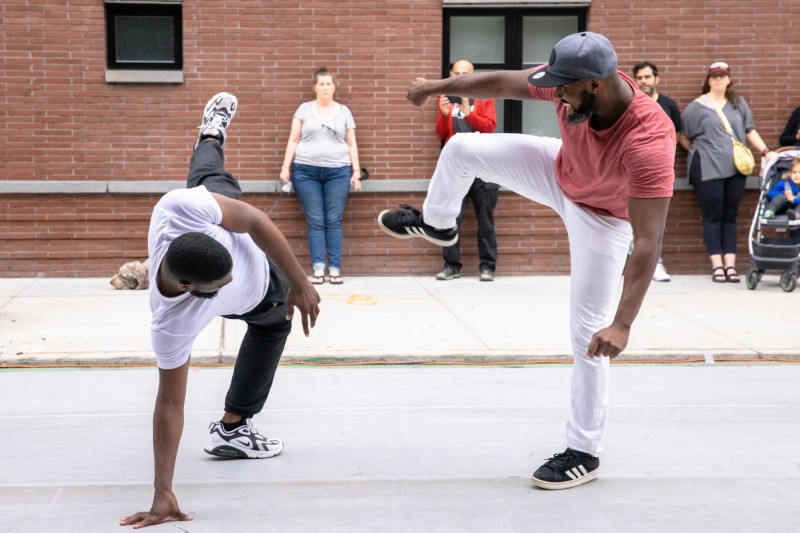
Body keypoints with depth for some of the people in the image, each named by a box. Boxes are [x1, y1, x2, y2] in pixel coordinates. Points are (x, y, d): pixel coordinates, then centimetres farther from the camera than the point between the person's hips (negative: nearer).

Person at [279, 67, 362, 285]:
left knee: (334, 221, -2)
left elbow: (351, 144, 10)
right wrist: (285, 167, -3)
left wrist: (356, 171, 3)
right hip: (306, 171, -1)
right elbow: (293, 140, 6)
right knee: (315, 221, -3)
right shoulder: (304, 109, 8)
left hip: (338, 172, 1)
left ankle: (335, 269, 0)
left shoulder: (344, 111, 11)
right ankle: (318, 269, -4)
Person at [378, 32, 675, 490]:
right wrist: (438, 87, 2)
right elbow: (502, 83, -11)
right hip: (560, 172, 5)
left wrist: (622, 325, -51)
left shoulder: (649, 140, -45)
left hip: (603, 216, -5)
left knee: (589, 333, -5)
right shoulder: (574, 82, -30)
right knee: (462, 149, 2)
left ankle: (585, 453, 11)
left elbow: (648, 242, -46)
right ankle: (437, 224, 36)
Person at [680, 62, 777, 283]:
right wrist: (702, 152, 7)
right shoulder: (696, 107, 1)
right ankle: (717, 266, -1)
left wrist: (765, 152, 3)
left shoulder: (738, 103, 12)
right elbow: (684, 138, 5)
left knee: (730, 216, 6)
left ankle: (730, 265, 7)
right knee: (713, 216, -2)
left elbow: (750, 131, 12)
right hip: (708, 170, -3)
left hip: (735, 168, 4)